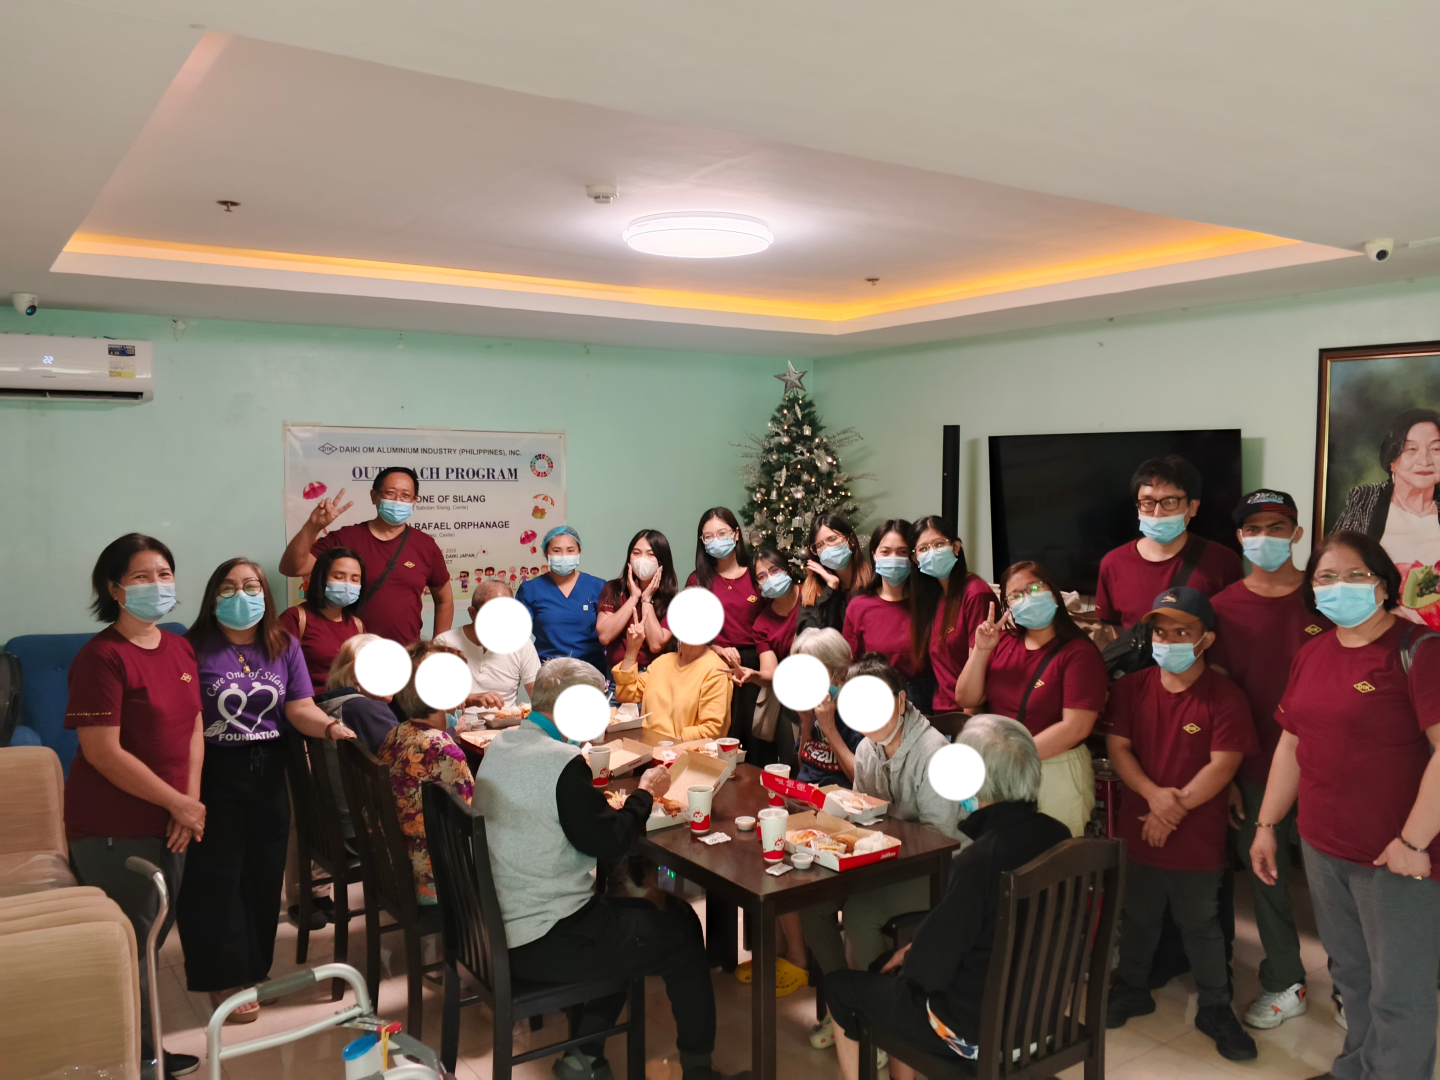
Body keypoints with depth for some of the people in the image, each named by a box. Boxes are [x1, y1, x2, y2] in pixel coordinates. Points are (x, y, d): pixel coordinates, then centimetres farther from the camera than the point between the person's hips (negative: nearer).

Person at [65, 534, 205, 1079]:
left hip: (168, 826, 7)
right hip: (113, 830, -7)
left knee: (154, 937, 17)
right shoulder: (102, 657, -17)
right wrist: (181, 804, -16)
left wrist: (190, 801, -5)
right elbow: (103, 752, -20)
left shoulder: (180, 649, 6)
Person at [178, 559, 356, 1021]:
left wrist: (331, 725, -25)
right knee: (216, 878, 4)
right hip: (214, 774, -4)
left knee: (264, 875, 12)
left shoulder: (284, 646, 4)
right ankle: (224, 981, 18)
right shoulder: (195, 649, -9)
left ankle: (254, 968, 30)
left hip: (268, 771, 4)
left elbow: (300, 709, -4)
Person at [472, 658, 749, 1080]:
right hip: (541, 943, -9)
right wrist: (645, 795, -2)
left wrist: (603, 803, 7)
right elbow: (608, 842, -17)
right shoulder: (564, 761, -23)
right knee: (683, 930, 10)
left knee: (642, 912, 27)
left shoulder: (500, 745, 4)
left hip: (498, 927, 9)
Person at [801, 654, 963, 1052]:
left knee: (860, 912, -30)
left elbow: (939, 833, -21)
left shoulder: (932, 750, -19)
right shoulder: (867, 748, 6)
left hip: (931, 868, -7)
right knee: (811, 900, -12)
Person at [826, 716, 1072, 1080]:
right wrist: (915, 951, 8)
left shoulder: (979, 861, -31)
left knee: (839, 986, 13)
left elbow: (931, 970, -22)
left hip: (978, 1031, -7)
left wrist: (909, 956, 0)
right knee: (897, 975, 28)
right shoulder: (1057, 836, -9)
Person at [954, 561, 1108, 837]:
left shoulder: (1079, 652, -11)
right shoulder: (1003, 641, 6)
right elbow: (967, 700, 5)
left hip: (1056, 773, -5)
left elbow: (1076, 726, -19)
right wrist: (981, 650, -8)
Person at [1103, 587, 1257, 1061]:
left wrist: (1176, 808, -16)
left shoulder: (1225, 697, -12)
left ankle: (1215, 1007, 30)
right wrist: (1153, 795, -18)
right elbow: (1117, 747, -4)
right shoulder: (1131, 688, -1)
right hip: (1137, 829, 3)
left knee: (1201, 924, 11)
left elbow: (1222, 765, -15)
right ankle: (1132, 990, 38)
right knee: (1137, 917, 19)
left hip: (1198, 836, -3)